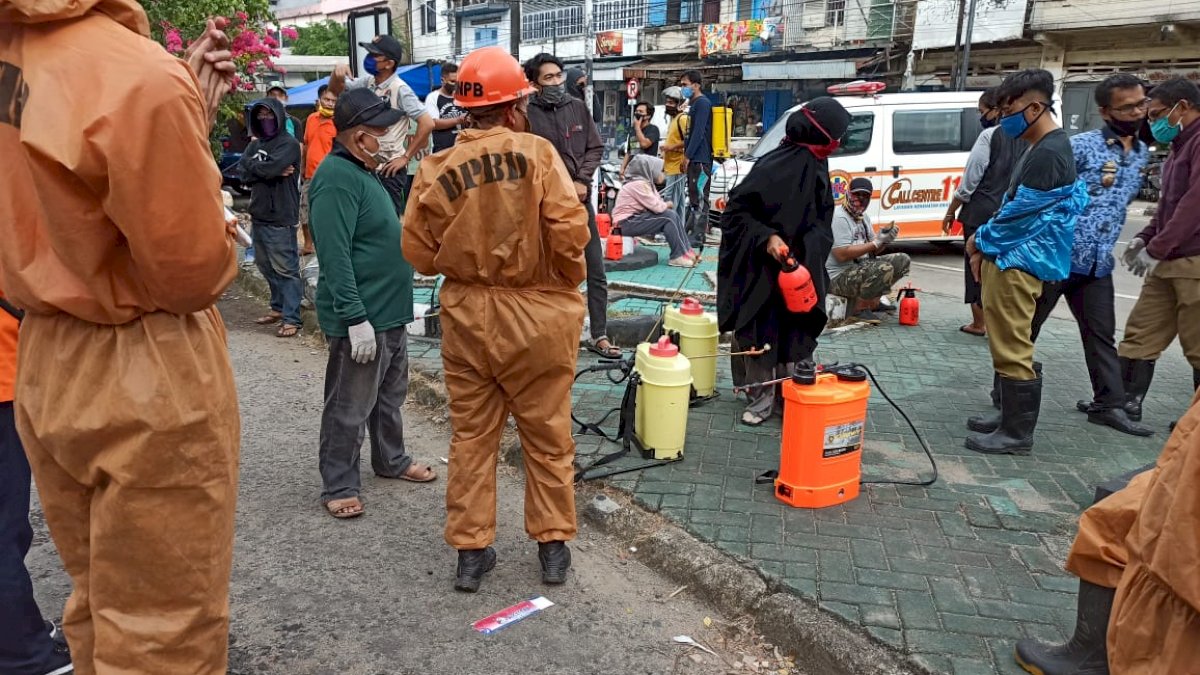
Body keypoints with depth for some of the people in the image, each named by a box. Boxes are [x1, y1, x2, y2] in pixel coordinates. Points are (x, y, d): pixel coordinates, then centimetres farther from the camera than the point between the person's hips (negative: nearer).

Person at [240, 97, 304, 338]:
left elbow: (271, 167, -22)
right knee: (266, 265, 16)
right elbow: (244, 173, 2)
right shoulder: (255, 144, 15)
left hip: (281, 218, -8)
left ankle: (291, 318, -5)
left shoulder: (289, 144, -8)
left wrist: (252, 165, -3)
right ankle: (278, 307, 29)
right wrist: (268, 171, -12)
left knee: (286, 269, -7)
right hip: (259, 214, 8)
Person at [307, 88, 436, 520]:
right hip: (361, 318, -10)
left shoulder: (362, 171, 12)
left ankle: (391, 460, 38)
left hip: (390, 311, 10)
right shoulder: (337, 178, -20)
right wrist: (356, 319, -26)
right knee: (349, 408, 2)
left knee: (390, 395, 22)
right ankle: (339, 486, 15)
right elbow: (335, 256, -25)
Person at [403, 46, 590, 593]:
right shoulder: (537, 153, -12)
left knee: (471, 436, 14)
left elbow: (420, 254, -2)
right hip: (537, 317, -2)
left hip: (467, 316, 2)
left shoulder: (437, 169, -5)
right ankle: (553, 545, 25)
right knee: (547, 436, 13)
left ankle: (470, 551, 22)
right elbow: (570, 233, -18)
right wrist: (569, 280, 1)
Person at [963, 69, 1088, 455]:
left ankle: (1017, 434, 1)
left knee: (1012, 350, -6)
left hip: (1017, 264, -11)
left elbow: (1021, 213, -19)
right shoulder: (1040, 149, 16)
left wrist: (979, 241, -5)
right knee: (1007, 347, 17)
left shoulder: (1048, 154, -18)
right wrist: (985, 247, 11)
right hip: (1010, 260, 11)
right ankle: (1009, 417, 28)